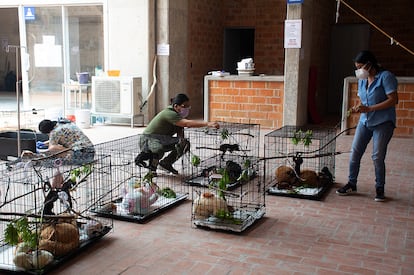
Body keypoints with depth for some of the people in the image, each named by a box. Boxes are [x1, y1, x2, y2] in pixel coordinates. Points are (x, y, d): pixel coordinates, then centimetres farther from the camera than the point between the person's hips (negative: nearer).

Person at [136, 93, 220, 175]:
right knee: (159, 149, -41)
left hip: (163, 141, 9)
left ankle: (166, 163, 12)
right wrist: (207, 124, -50)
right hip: (148, 140, -9)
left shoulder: (180, 115, 1)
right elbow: (187, 123, -42)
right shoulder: (169, 113, -29)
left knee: (185, 144, 1)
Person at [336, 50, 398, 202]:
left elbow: (393, 100, -16)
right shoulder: (362, 80, 11)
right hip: (365, 121, 7)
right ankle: (351, 184, 17)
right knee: (355, 152, 3)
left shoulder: (385, 76, -11)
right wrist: (358, 108, -5)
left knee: (378, 156, -5)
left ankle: (380, 188, 12)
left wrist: (369, 108, -20)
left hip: (383, 122, -6)